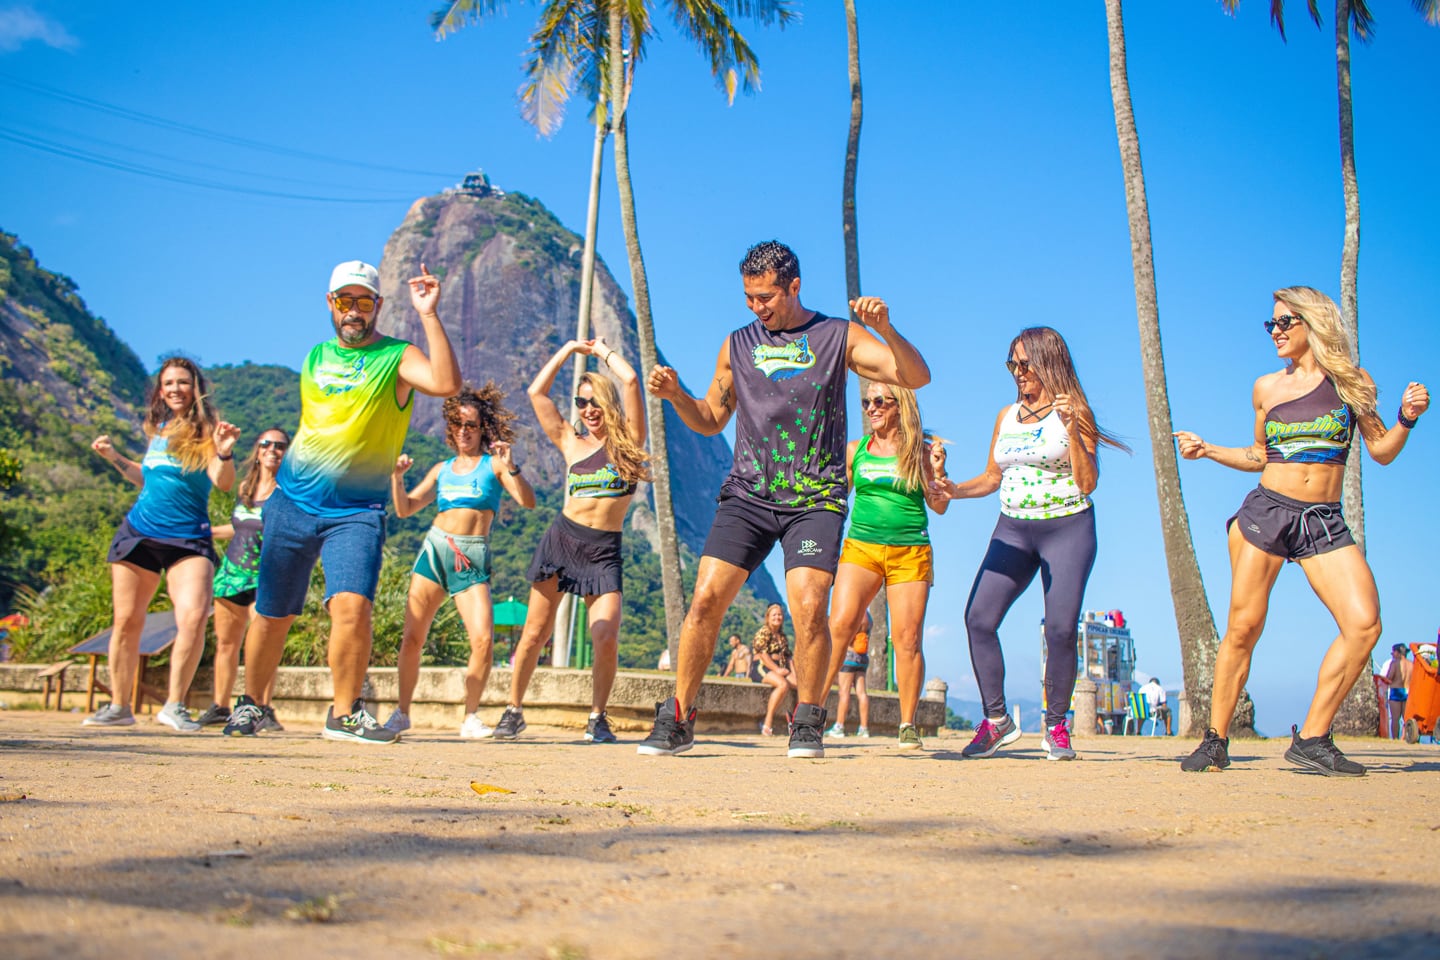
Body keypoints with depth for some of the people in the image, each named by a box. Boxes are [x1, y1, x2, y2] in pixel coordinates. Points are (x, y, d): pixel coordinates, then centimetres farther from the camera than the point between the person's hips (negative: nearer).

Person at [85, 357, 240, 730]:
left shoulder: (205, 430, -4)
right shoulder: (158, 429, 11)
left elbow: (223, 482, -19)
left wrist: (225, 452, -37)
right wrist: (114, 457, 20)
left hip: (188, 539, -5)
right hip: (139, 531, 5)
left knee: (193, 617, -23)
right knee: (126, 622, 7)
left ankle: (174, 705, -11)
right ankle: (119, 706, 20)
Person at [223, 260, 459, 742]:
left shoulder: (396, 358, -4)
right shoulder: (317, 356, 12)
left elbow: (446, 383, -26)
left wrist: (429, 316, -29)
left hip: (357, 511, -4)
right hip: (293, 503, 4)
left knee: (352, 605, -20)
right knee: (272, 612, 7)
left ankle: (344, 714, -3)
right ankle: (249, 705, 27)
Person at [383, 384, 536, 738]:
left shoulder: (493, 464, 6)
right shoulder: (442, 469, 17)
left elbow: (528, 502, -8)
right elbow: (404, 508, 17)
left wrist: (511, 468, -22)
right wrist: (397, 476, 1)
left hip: (473, 558, -3)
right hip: (434, 550, 3)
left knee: (483, 639, -16)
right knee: (412, 638, -1)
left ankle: (471, 717, -1)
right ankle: (402, 712, 13)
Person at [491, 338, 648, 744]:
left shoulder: (629, 441, 6)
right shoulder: (572, 444, 13)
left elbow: (631, 381, -4)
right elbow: (536, 392, 12)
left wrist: (604, 351, 13)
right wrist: (569, 349, 18)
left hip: (604, 551, -2)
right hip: (561, 539, 2)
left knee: (606, 639, -15)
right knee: (535, 632, 2)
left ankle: (597, 717, 3)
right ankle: (514, 710, 15)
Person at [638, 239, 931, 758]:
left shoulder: (838, 337, 5)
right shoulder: (737, 346, 15)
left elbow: (916, 376, -3)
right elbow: (711, 419, 23)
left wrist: (886, 330, -20)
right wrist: (674, 394, 3)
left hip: (815, 498, -2)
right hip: (748, 494, 3)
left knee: (809, 606, -18)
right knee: (705, 598, -10)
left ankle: (808, 722, 2)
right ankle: (678, 719, 3)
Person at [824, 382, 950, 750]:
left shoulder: (921, 450, 4)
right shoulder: (855, 450, 10)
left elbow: (939, 506, 4)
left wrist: (937, 471, -11)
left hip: (910, 551, -1)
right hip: (860, 545, 1)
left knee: (907, 639, -3)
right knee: (840, 624, -16)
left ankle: (908, 724, 8)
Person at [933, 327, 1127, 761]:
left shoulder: (1073, 412, -2)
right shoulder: (1007, 416, 13)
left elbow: (1088, 483, -9)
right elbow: (991, 478, 18)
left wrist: (1071, 429, -20)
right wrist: (955, 490, 0)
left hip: (1067, 529, -4)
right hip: (1013, 529, 5)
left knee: (1060, 629, -10)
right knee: (978, 618, -10)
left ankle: (1056, 726, 7)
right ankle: (997, 721, 0)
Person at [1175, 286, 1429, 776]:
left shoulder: (1353, 383, 7)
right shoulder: (1266, 388, 11)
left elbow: (1382, 451, 11)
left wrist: (1407, 418, -6)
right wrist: (1207, 450, 10)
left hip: (1325, 521, 0)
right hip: (1266, 510, 0)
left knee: (1364, 625, -16)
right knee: (1243, 628, -7)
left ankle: (1311, 739, -7)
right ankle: (1215, 740, 4)